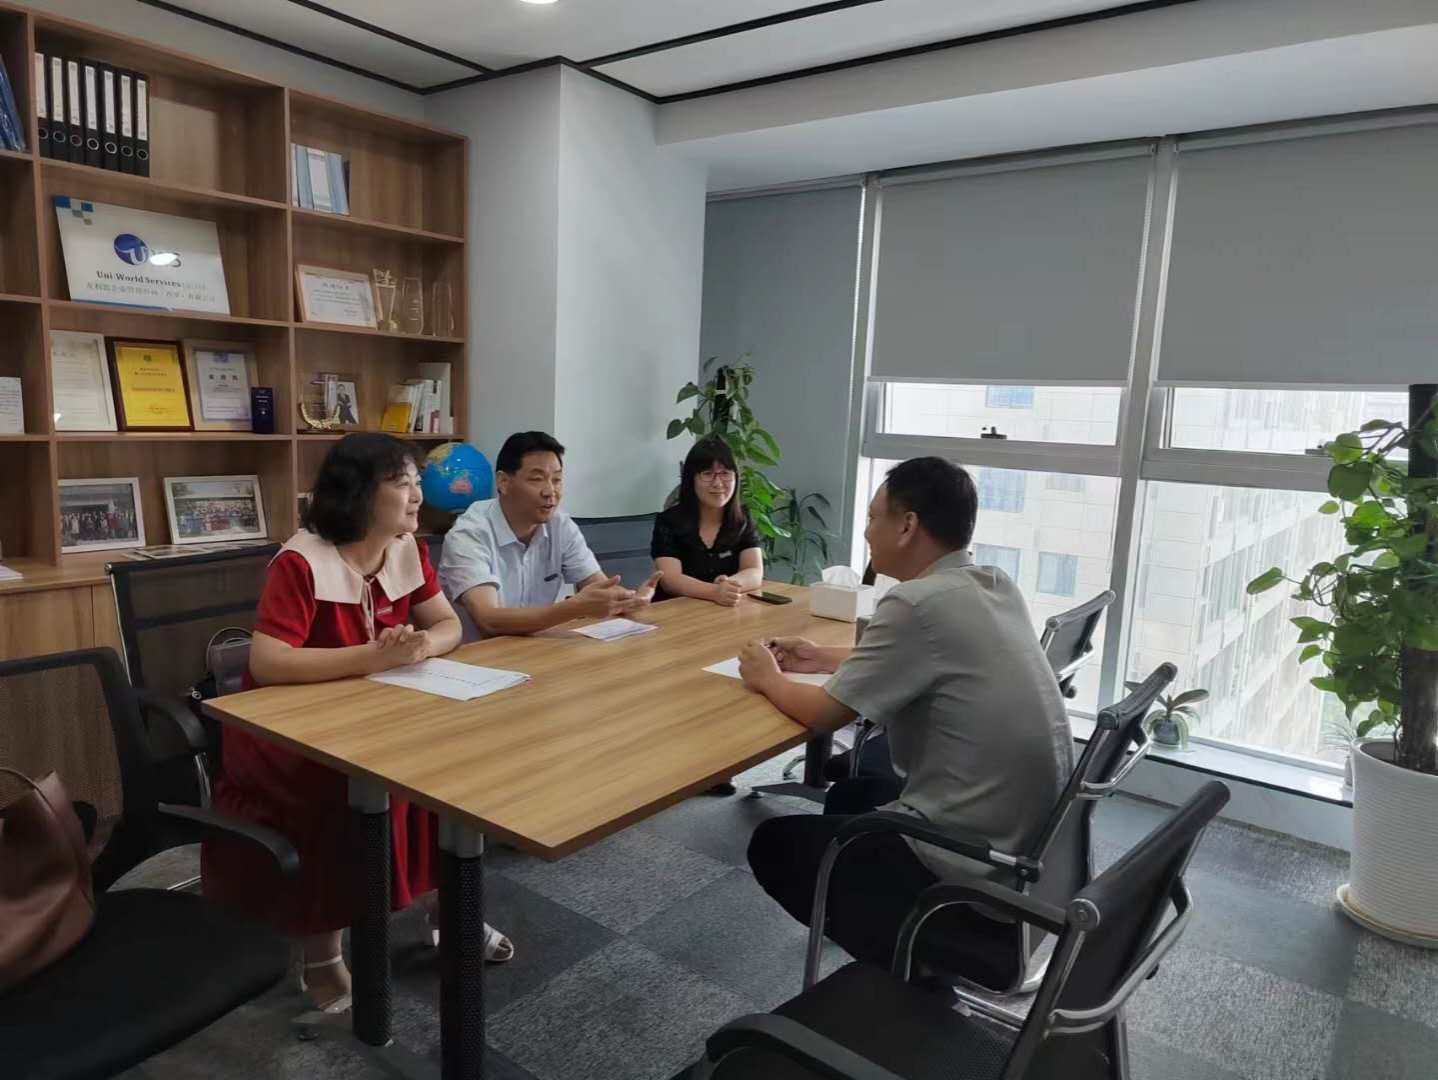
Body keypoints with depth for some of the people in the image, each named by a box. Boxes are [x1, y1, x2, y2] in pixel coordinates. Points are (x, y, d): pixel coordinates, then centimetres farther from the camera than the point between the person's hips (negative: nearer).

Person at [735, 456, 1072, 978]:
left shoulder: (917, 603, -22)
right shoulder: (997, 588, 3)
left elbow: (825, 714, -12)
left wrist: (768, 679, 6)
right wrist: (825, 658, 17)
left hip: (977, 875, -8)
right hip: (1035, 847, 8)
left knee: (773, 845, 10)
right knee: (851, 796, 27)